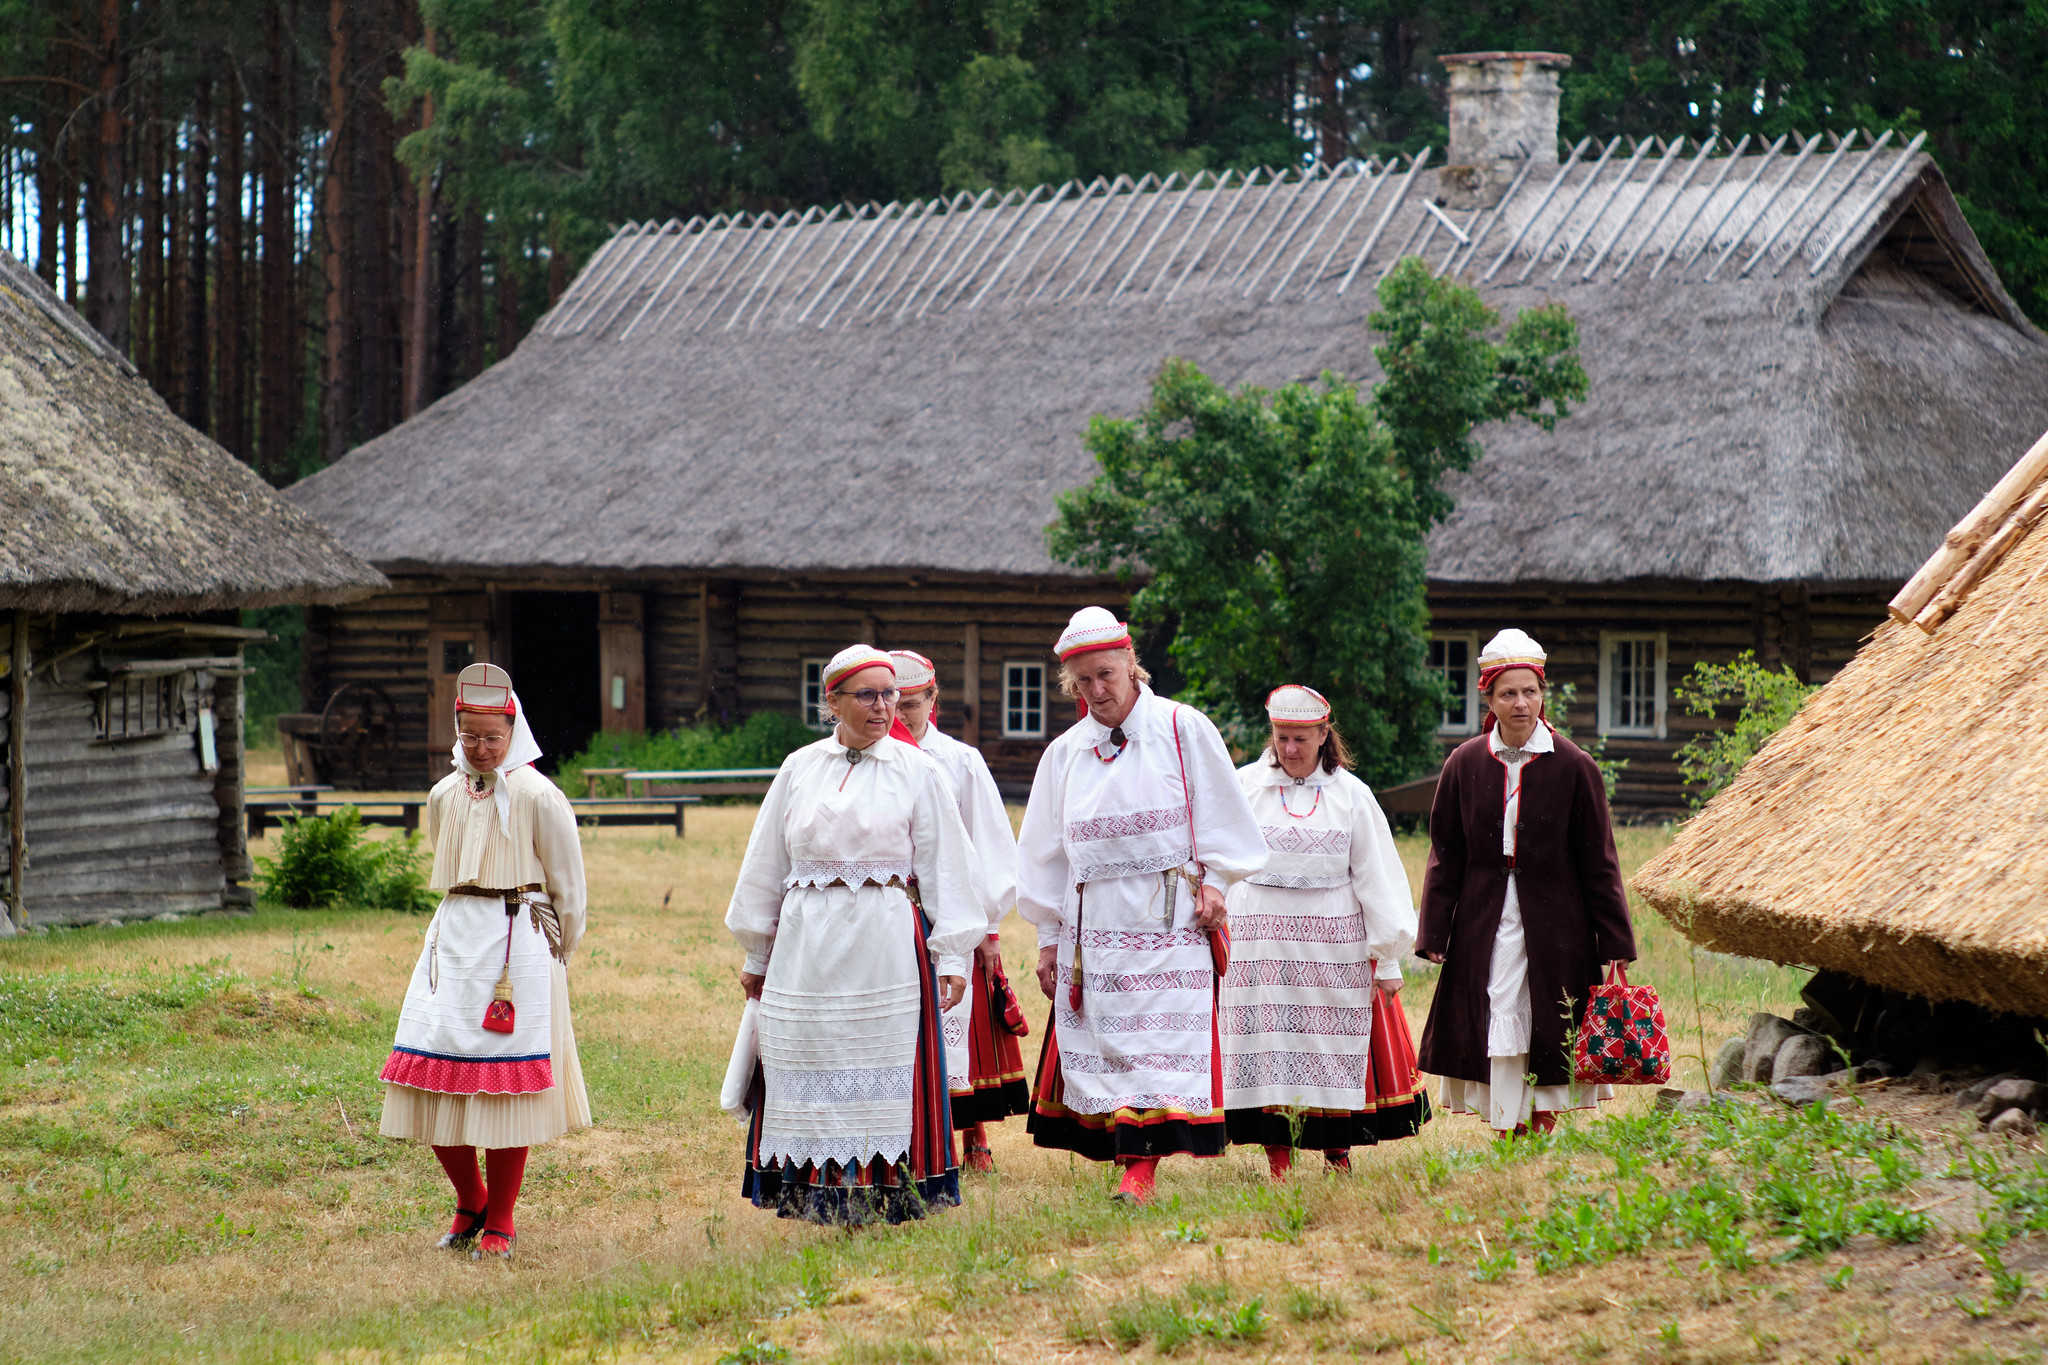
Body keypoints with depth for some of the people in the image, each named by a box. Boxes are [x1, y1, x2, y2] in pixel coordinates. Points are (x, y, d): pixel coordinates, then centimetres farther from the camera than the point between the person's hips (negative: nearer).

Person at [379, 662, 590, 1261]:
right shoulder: (444, 796, 12)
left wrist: (554, 955, 9)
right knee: (434, 1078, -1)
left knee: (506, 1089, -5)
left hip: (518, 941, -5)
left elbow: (568, 885, 2)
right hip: (454, 938, 5)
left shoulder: (537, 797, -5)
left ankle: (499, 1222, 6)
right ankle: (469, 1203, 19)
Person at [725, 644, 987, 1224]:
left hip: (887, 946, -3)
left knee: (886, 1064, -3)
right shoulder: (800, 769, 9)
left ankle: (886, 1192, 1)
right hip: (808, 946, 3)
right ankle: (818, 1192, 8)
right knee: (811, 1066, 3)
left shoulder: (916, 771, 2)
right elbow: (765, 865, 16)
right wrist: (756, 954, 17)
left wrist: (953, 956, -5)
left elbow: (946, 867, 2)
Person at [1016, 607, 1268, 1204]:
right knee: (1101, 1043, -1)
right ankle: (1124, 1153, 6)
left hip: (1169, 920, -4)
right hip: (1093, 925, 4)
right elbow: (1046, 853, 15)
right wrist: (1049, 935, 13)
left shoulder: (1183, 729, 0)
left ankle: (1142, 1170, -16)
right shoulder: (1064, 753, 10)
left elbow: (1218, 814, 4)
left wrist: (1215, 881, -5)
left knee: (1159, 1045, -12)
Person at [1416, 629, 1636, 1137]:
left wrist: (1615, 942, -1)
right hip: (1486, 925, 1)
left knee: (1548, 1036, 3)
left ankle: (1543, 1126, 13)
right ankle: (1507, 1135, 3)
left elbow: (1598, 861, 0)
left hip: (1554, 923, -1)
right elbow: (1446, 857, 8)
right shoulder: (1464, 765, 2)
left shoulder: (1574, 767, -2)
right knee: (1499, 1037, -2)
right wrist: (1434, 934, 2)